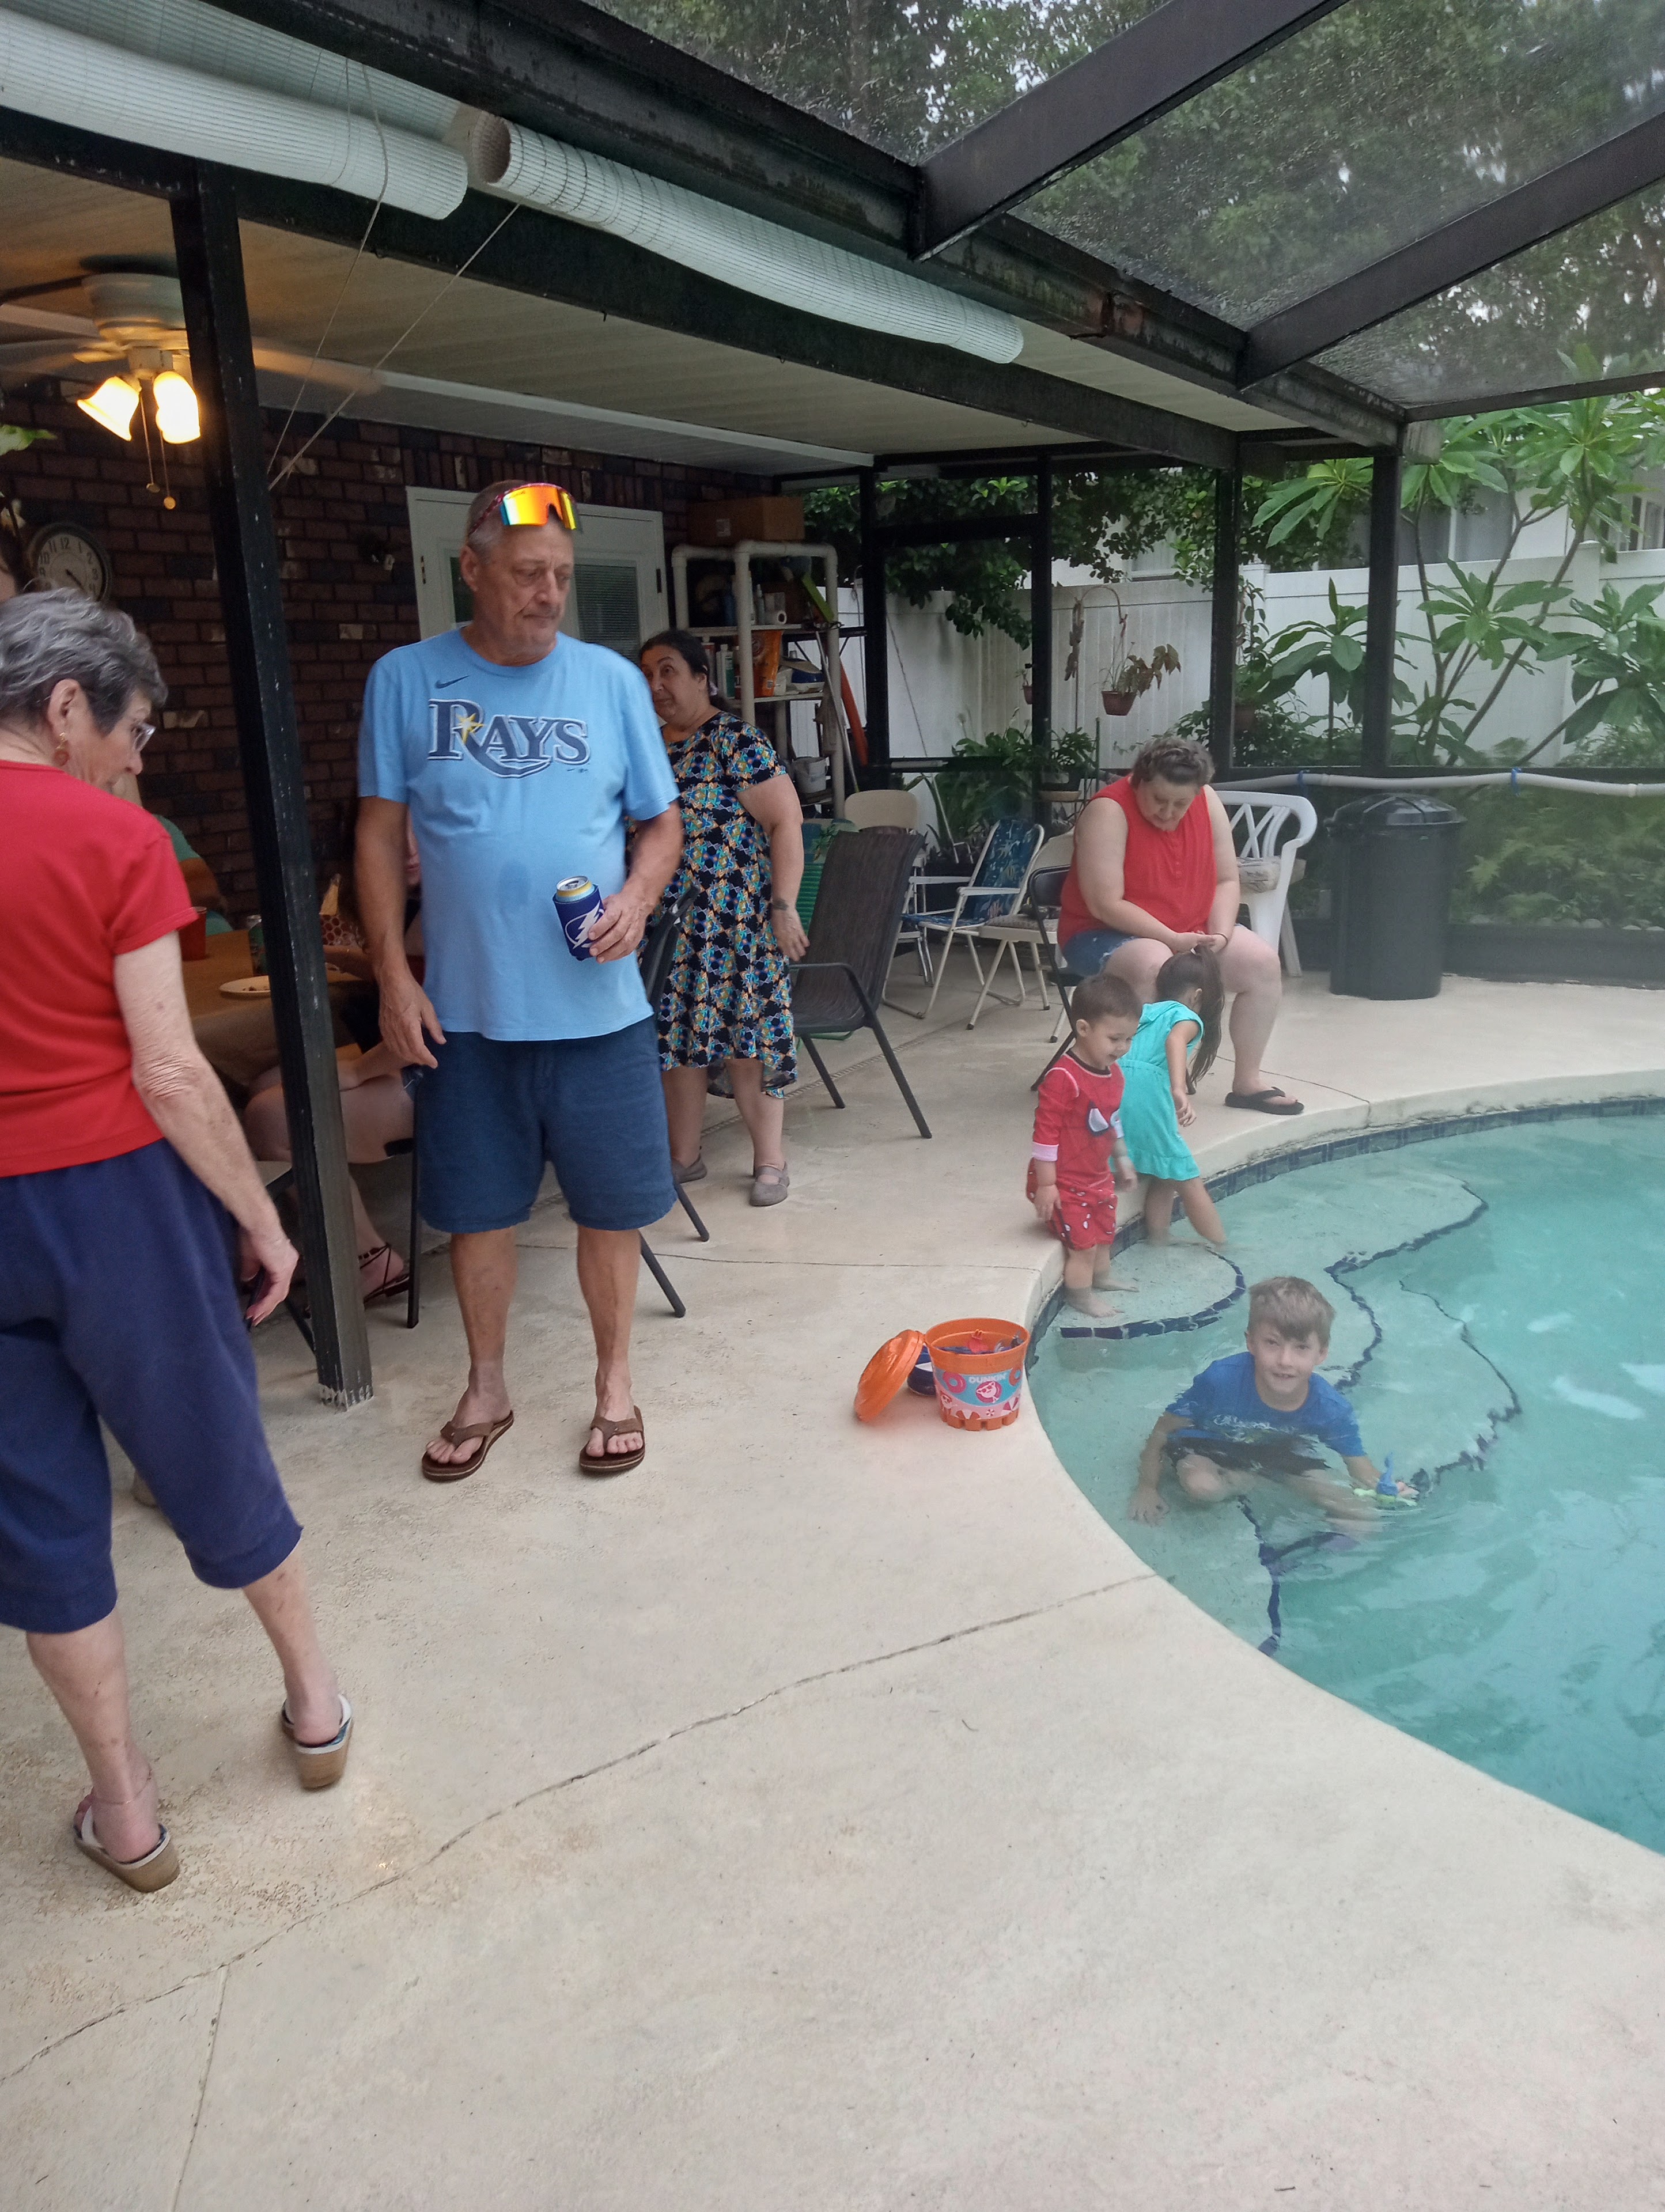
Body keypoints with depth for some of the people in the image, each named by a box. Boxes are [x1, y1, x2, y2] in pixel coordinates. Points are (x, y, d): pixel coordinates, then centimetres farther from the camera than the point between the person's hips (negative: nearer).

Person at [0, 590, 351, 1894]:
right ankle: (316, 1705, 36)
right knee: (216, 1458, 15)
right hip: (117, 1198, -3)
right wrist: (262, 1220, -5)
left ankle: (124, 1808, 27)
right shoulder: (113, 841, -12)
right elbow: (168, 1072, -15)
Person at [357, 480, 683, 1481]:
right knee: (477, 1210, 12)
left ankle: (616, 1383, 30)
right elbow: (382, 834, 4)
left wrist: (638, 897, -13)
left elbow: (663, 821, 8)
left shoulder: (612, 678, 2)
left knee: (611, 1208, 9)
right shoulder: (406, 679, 0)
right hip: (464, 1011, 0)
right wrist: (393, 977, -2)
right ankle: (487, 1389, 33)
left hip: (596, 1008, 0)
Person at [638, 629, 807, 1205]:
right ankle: (684, 1157, 22)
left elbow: (786, 823, -12)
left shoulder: (737, 743, -9)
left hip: (733, 921, -6)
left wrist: (784, 908, -18)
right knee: (677, 1034, 10)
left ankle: (770, 1159, 10)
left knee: (742, 1036, -2)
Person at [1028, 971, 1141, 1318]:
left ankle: (1101, 1279, 47)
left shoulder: (1113, 1074, 2)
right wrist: (1046, 1185, -22)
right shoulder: (1063, 1079, -27)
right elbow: (1046, 1132, -25)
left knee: (1104, 1235, 23)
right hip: (1064, 1183, -9)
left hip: (1098, 1178, 9)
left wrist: (1123, 1160, 24)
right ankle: (1080, 1296, 21)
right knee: (1083, 1244, 0)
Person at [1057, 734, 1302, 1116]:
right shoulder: (1108, 811, -21)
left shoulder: (1208, 802, -2)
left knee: (1264, 964, -10)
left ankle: (1247, 1081, 3)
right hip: (1106, 935, -6)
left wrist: (1220, 935, -14)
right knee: (1154, 967, -38)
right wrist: (1173, 940, -28)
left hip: (1191, 931, 7)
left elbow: (1227, 881, 4)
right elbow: (1106, 905, -25)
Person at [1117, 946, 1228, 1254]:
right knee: (1188, 1182, 8)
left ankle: (1157, 1241, 23)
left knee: (1163, 1178, 21)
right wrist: (1179, 1090, -31)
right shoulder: (1188, 1019, 7)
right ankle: (1222, 1250, 17)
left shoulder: (1145, 1013, 27)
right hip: (1147, 1095, -6)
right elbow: (1175, 1041, -16)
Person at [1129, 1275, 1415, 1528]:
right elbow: (1164, 1430, -18)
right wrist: (1147, 1489, -15)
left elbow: (1360, 1468, -13)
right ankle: (1245, 1480, -3)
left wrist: (1382, 1490, -37)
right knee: (1201, 1486, -38)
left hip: (1285, 1455, 3)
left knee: (1363, 1518, -9)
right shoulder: (1220, 1379, -33)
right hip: (1212, 1447, -3)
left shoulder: (1332, 1410, -25)